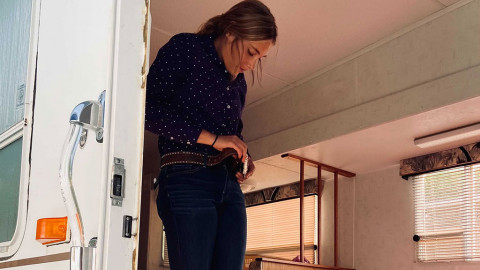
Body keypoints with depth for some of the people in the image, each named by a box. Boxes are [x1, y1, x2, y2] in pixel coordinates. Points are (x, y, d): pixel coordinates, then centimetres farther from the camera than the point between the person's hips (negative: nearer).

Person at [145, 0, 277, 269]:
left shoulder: (238, 83, 21)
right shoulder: (185, 48, -1)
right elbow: (148, 108, -13)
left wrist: (244, 158, 9)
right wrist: (212, 139, -14)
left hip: (230, 186, 7)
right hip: (186, 180, -7)